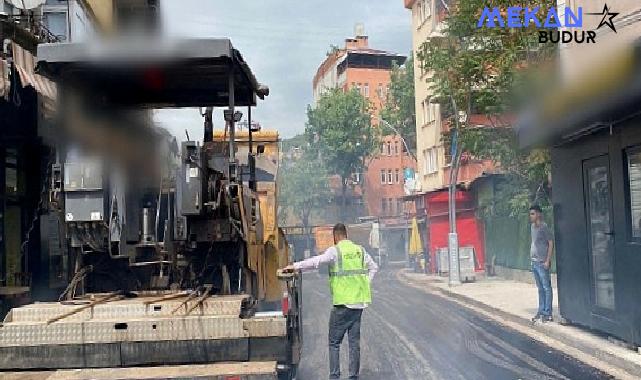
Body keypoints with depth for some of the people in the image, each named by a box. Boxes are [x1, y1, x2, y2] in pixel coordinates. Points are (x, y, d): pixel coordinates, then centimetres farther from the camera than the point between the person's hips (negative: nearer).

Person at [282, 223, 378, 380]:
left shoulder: (335, 251, -8)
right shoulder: (359, 250, 10)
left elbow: (316, 261, -21)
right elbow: (374, 267, 20)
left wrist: (295, 266, -18)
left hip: (342, 302, -5)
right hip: (358, 302, 5)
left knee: (334, 342, 4)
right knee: (354, 342, 10)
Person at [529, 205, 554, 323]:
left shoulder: (544, 227, -11)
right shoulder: (532, 227, 13)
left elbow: (551, 243, -12)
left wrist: (547, 260, -16)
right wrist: (532, 256, 14)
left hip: (542, 262, -8)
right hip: (534, 262, 8)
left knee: (546, 288, -2)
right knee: (540, 288, 13)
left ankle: (547, 313, 0)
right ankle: (541, 311, 19)